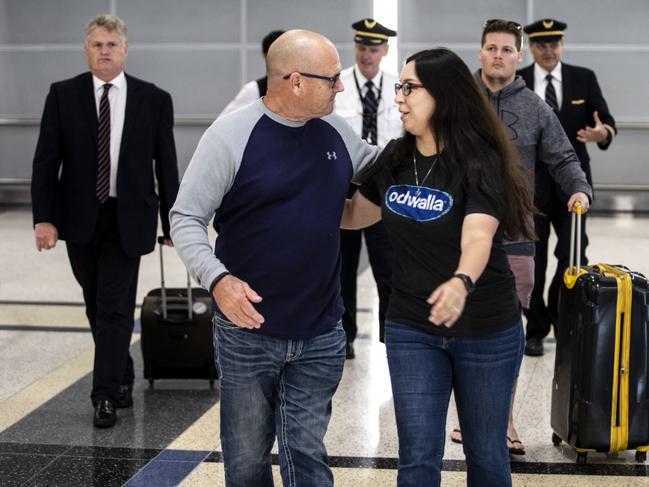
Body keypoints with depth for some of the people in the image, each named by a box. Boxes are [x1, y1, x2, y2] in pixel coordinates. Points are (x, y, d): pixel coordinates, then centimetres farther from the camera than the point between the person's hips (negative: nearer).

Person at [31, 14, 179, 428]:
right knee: (97, 307, 14)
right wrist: (44, 218, -9)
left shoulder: (154, 100, -2)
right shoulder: (63, 95, 0)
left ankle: (106, 396, 2)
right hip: (80, 218, 2)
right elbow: (46, 161, -1)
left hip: (127, 219, -2)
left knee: (115, 309, -5)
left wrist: (172, 222, 3)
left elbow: (166, 165, 1)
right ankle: (123, 378, 32)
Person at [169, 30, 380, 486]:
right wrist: (217, 278, -26)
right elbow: (186, 218, -11)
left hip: (321, 335, 3)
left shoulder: (338, 132, 3)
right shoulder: (231, 135, -12)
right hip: (247, 332, -3)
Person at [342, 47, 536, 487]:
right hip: (412, 330, 4)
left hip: (486, 332, -4)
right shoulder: (394, 160, -1)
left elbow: (477, 238, -34)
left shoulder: (481, 163, -18)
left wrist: (461, 283, -53)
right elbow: (355, 215, 16)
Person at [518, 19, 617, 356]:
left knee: (573, 255, 0)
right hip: (530, 184, -1)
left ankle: (563, 318, 24)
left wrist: (603, 133, -19)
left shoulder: (584, 79, 4)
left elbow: (606, 121, 3)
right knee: (531, 259, 5)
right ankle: (535, 330, 18)